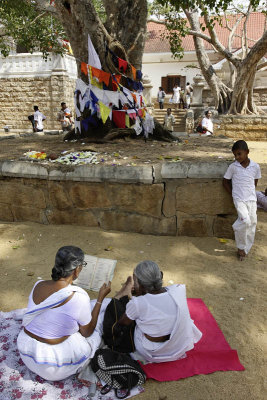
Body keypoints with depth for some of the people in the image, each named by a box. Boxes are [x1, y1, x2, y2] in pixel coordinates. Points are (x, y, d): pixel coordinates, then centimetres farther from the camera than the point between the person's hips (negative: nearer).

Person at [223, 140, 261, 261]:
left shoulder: (255, 166, 0)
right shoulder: (233, 167, -5)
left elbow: (254, 183, 14)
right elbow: (225, 182, 5)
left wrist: (249, 192, 8)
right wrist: (234, 194, 2)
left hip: (252, 199, 3)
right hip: (239, 199, -3)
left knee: (252, 222, 4)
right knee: (245, 221, -20)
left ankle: (245, 249, 21)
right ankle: (241, 247, 3)